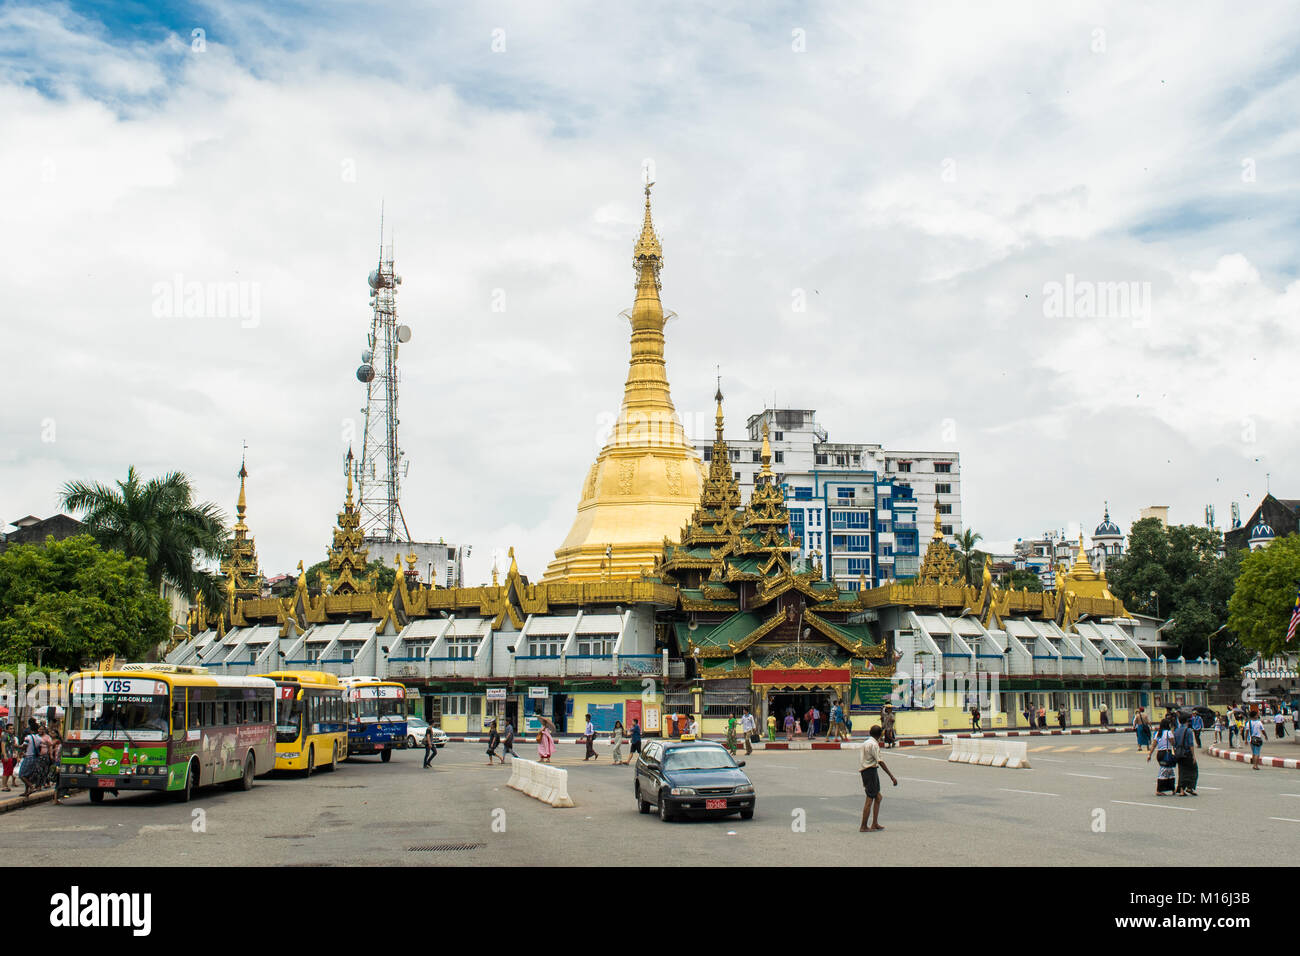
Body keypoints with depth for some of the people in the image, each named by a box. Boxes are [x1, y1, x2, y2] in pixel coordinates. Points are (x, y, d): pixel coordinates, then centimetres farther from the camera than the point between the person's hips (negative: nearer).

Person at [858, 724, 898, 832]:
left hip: (865, 771, 10)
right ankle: (863, 827, -2)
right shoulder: (873, 744, -15)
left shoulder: (866, 742, 15)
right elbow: (880, 761, -21)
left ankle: (874, 824, 17)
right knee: (870, 799, -5)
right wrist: (891, 776, -22)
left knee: (878, 798, 15)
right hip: (870, 771, -10)